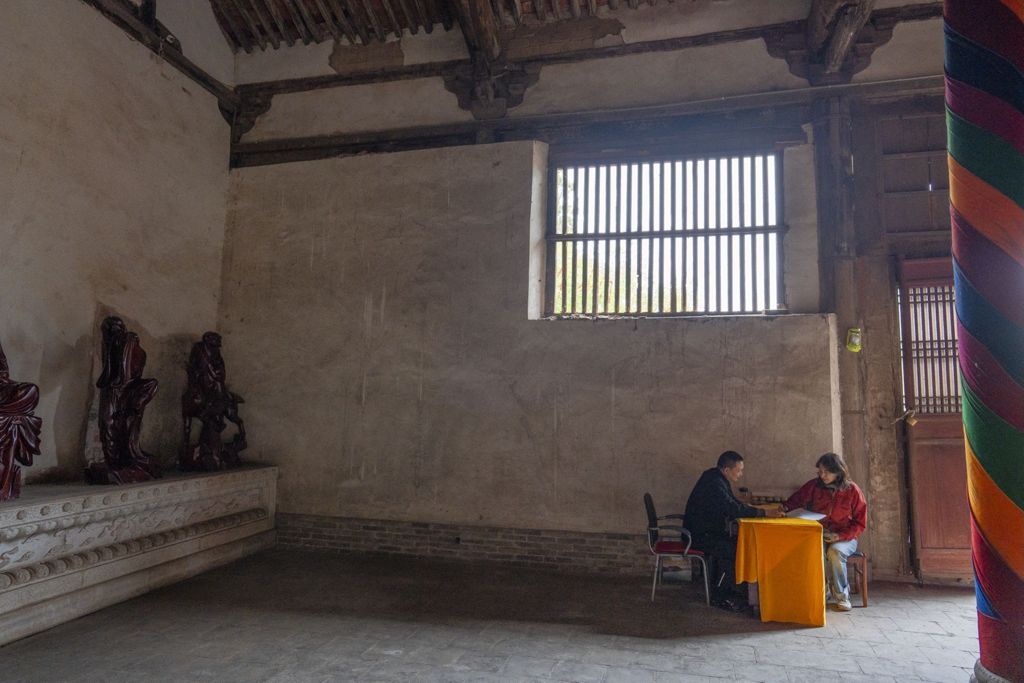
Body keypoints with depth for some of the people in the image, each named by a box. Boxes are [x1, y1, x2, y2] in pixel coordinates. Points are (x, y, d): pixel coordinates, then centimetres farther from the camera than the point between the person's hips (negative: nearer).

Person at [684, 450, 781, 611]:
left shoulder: (718, 479, 9)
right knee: (733, 549, -20)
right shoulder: (714, 483, -24)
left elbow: (734, 503, 16)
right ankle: (718, 597, -8)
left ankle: (725, 590, 10)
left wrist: (760, 510, 2)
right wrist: (764, 513, -24)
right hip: (699, 535, -10)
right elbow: (733, 510, -29)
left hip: (707, 531, 10)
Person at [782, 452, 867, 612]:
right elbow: (796, 500, 11)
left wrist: (839, 536, -16)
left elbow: (860, 524, -1)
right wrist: (785, 508, -13)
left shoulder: (852, 490, -6)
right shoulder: (814, 485, -1)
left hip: (845, 538, -1)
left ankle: (841, 596, -13)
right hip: (819, 536, 1)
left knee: (835, 551, -34)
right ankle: (836, 594, -14)